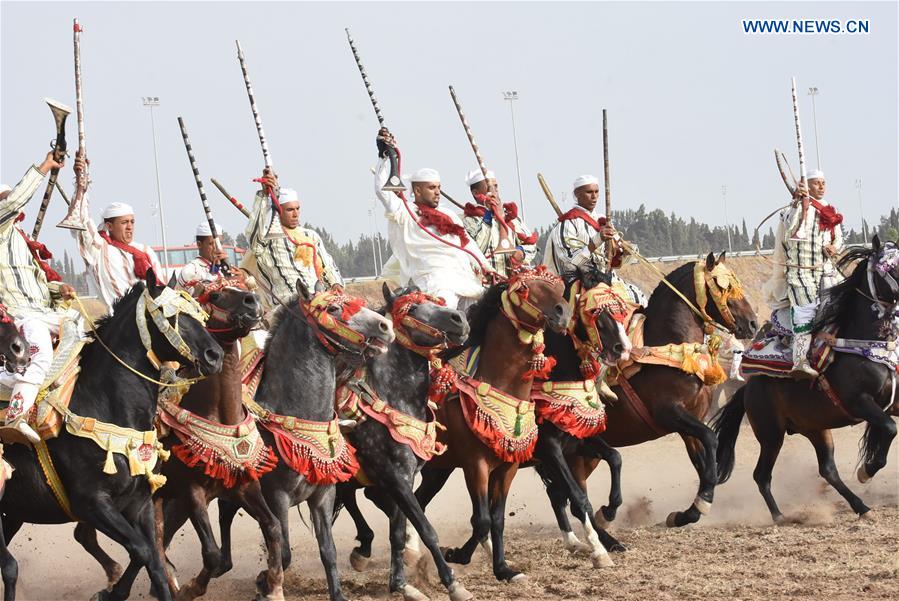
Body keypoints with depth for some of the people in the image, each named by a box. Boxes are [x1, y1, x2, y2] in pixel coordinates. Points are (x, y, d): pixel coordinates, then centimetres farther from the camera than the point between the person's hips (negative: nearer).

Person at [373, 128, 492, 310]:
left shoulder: (449, 215, 31)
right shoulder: (405, 213, 11)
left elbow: (468, 244, 29)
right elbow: (382, 190, 0)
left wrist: (487, 269, 17)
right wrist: (384, 156, -4)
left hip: (466, 278, 7)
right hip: (434, 275, -7)